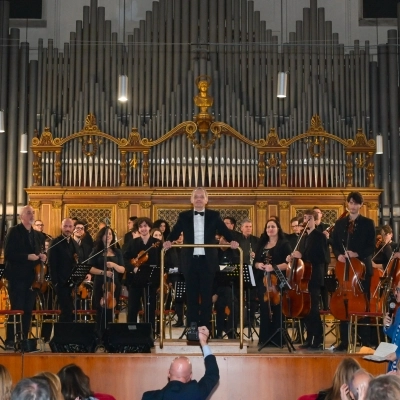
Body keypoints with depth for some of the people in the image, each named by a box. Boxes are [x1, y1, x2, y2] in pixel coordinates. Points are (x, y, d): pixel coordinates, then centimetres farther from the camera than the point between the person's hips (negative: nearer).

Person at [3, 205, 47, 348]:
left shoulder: (38, 235, 15)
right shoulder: (13, 231, -4)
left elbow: (41, 254, 19)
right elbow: (8, 254, -12)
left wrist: (43, 257, -4)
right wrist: (27, 257, -20)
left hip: (33, 277, 6)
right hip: (17, 277, -6)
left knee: (28, 310, 6)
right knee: (16, 309, -7)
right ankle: (10, 341, -1)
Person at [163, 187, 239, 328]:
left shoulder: (214, 215, 5)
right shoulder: (184, 216, 6)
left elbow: (224, 231, -1)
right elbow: (175, 232, 0)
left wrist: (232, 241, -21)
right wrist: (169, 241, -21)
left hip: (208, 261, 0)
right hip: (190, 261, 1)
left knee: (207, 295, 4)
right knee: (191, 295, 6)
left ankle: (204, 327, 11)